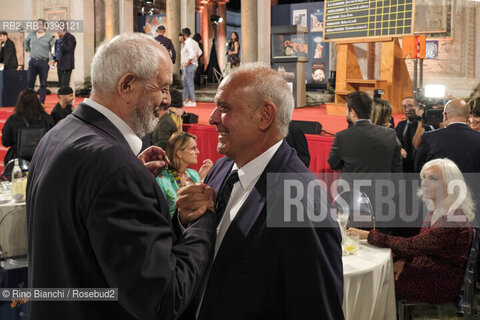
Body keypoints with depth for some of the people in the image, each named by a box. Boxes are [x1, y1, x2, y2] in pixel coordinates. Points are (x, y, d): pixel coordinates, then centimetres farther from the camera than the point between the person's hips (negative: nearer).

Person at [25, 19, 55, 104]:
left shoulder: (49, 37, -3)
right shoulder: (32, 34, 9)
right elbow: (26, 41, 30)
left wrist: (51, 60, -11)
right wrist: (27, 49, 21)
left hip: (43, 63, -3)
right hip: (33, 61, 4)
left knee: (43, 83, 3)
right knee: (29, 81, 0)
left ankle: (42, 102, 9)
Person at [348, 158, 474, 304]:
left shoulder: (454, 218, -26)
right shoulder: (434, 211, 4)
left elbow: (413, 245, -25)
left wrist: (369, 235, -22)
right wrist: (403, 260, -10)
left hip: (440, 286, -8)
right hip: (426, 270, 8)